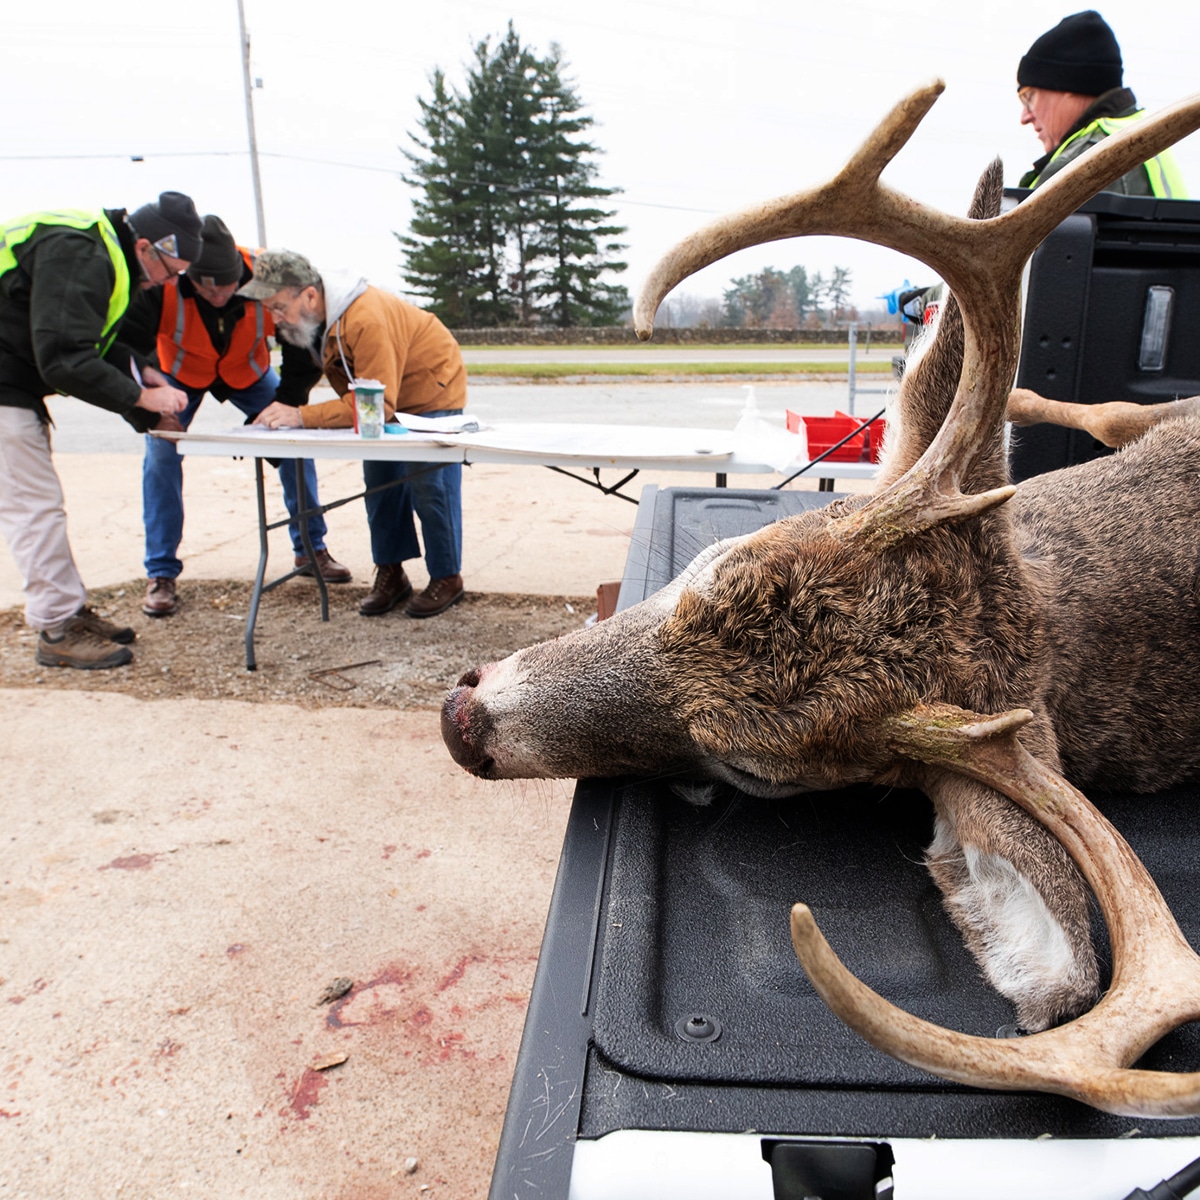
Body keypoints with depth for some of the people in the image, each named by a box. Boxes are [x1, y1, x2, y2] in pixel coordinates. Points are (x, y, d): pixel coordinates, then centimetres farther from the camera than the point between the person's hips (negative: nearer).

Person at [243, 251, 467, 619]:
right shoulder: (310, 320, -9)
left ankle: (447, 578, 4)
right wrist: (280, 411, -16)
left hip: (432, 390, -8)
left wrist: (301, 416, -43)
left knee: (428, 483, -10)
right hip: (383, 395, 9)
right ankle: (390, 575, 16)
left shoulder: (367, 320, -37)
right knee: (379, 481, 6)